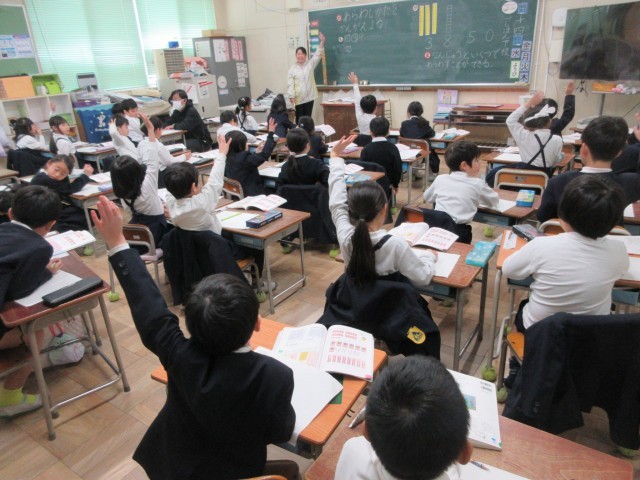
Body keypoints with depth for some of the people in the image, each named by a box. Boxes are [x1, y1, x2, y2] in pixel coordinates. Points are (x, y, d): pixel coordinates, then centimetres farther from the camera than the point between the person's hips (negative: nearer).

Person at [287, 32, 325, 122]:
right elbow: (290, 84, -6)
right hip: (298, 98, -2)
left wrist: (322, 42, -14)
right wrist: (291, 96, -16)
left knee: (308, 117, 8)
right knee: (299, 118, 4)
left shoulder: (310, 64, 8)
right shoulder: (292, 68, -1)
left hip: (309, 96, 2)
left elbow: (317, 55, -2)